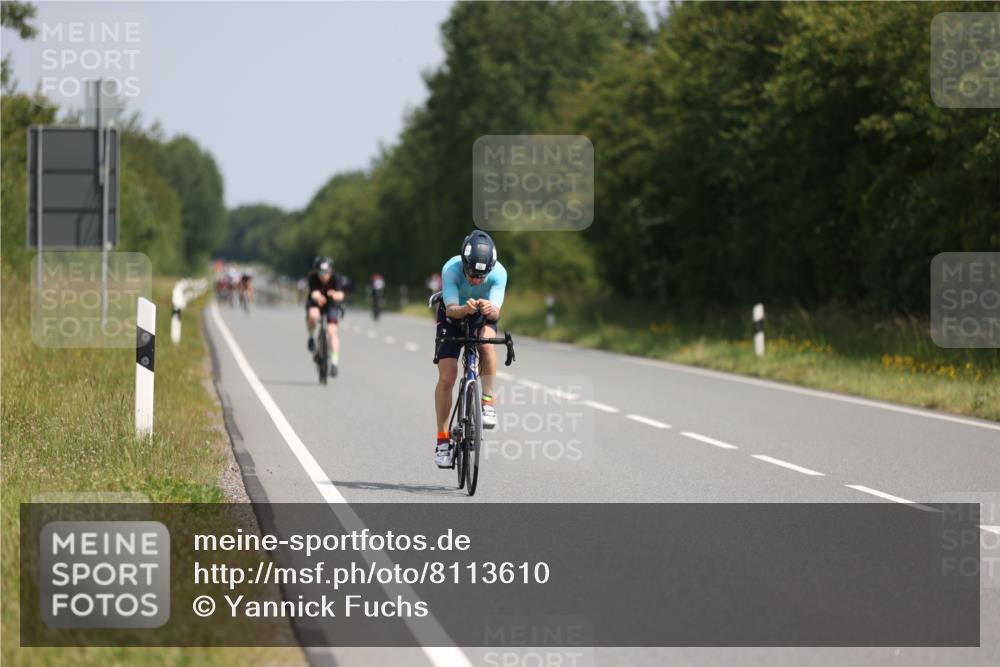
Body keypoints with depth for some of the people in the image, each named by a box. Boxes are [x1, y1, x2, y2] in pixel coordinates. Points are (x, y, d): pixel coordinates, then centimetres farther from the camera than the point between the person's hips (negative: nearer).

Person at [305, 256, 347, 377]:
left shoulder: (336, 278, -28)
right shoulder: (312, 277, -27)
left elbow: (340, 295, -42)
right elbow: (313, 293, -43)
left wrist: (336, 295, -67)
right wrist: (316, 295, -68)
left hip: (331, 304, 0)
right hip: (315, 303, 0)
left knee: (332, 331, -15)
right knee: (313, 315, -35)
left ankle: (334, 361, -10)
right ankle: (312, 337, -5)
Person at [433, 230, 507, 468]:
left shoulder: (498, 273, -30)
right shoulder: (451, 269, -32)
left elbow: (496, 312, -35)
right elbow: (451, 309, -38)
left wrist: (490, 310, -59)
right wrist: (464, 309, -60)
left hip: (483, 316, 1)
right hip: (453, 315, -1)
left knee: (487, 341, -35)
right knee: (446, 378, -13)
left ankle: (488, 401, -20)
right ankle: (442, 439, -2)